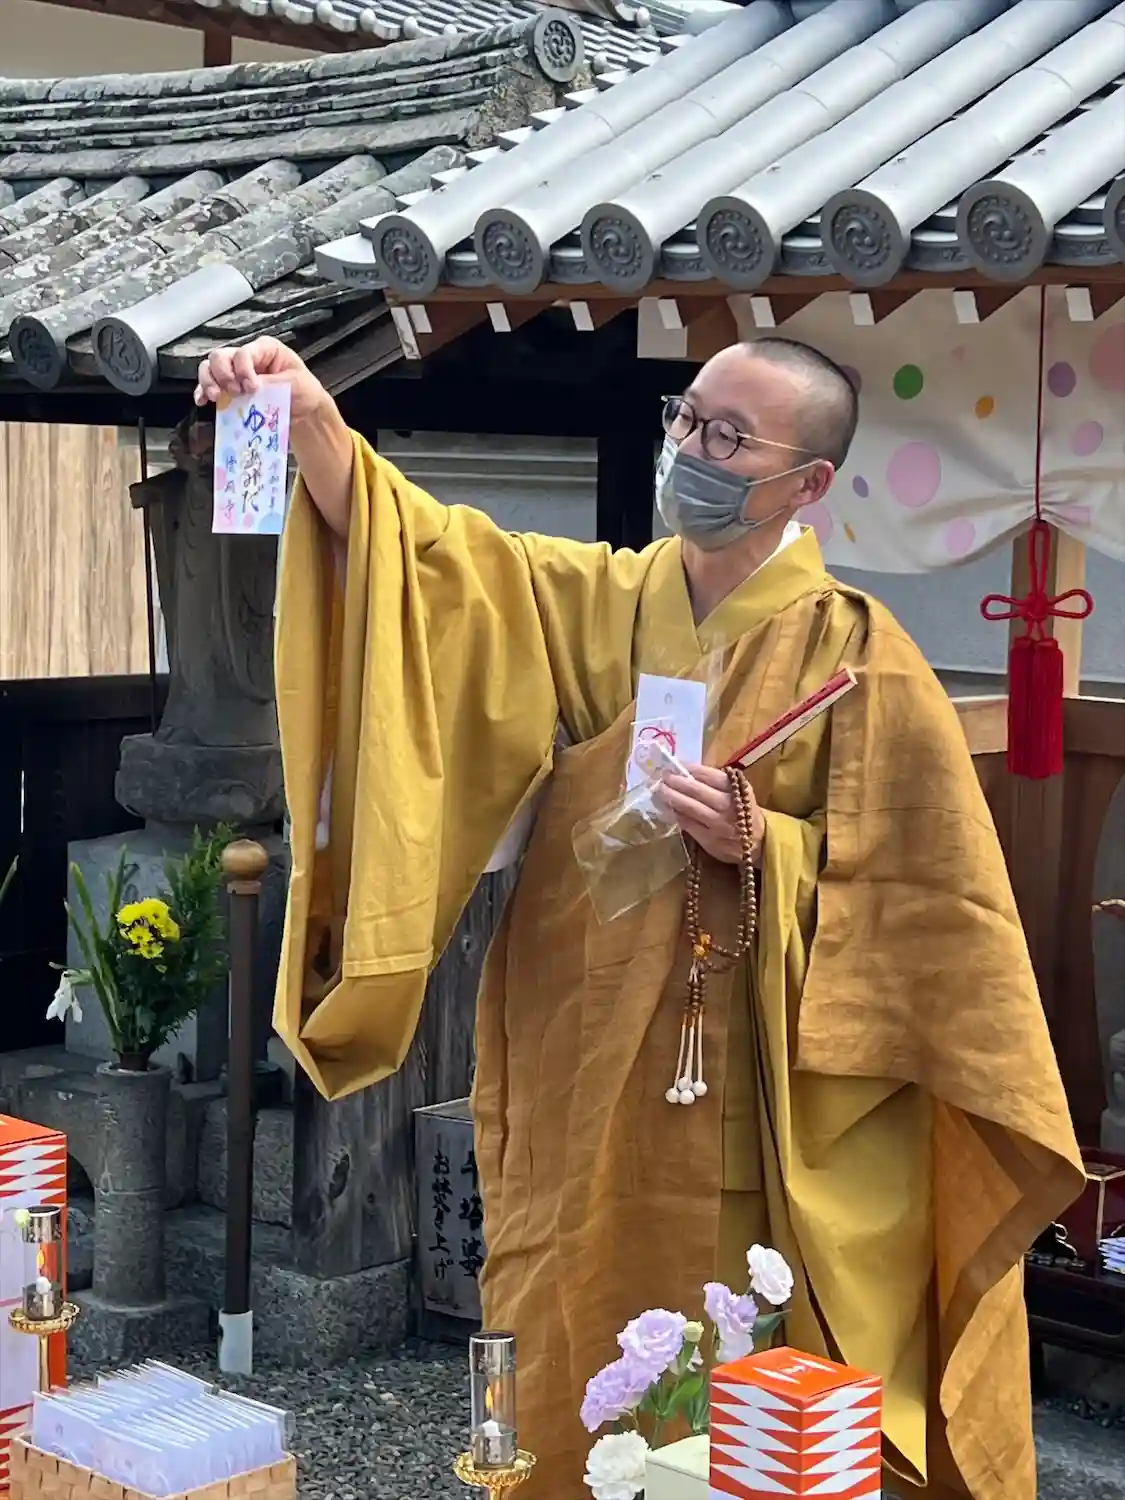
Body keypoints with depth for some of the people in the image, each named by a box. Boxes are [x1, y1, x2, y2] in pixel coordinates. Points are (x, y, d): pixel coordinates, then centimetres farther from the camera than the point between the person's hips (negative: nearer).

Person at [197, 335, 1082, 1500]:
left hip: (747, 1114, -4)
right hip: (585, 1097, 4)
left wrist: (763, 848, -21)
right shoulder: (596, 603, 5)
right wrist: (314, 426, -25)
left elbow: (920, 891, -6)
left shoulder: (856, 659, -7)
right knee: (578, 1392, 13)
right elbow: (434, 557, -9)